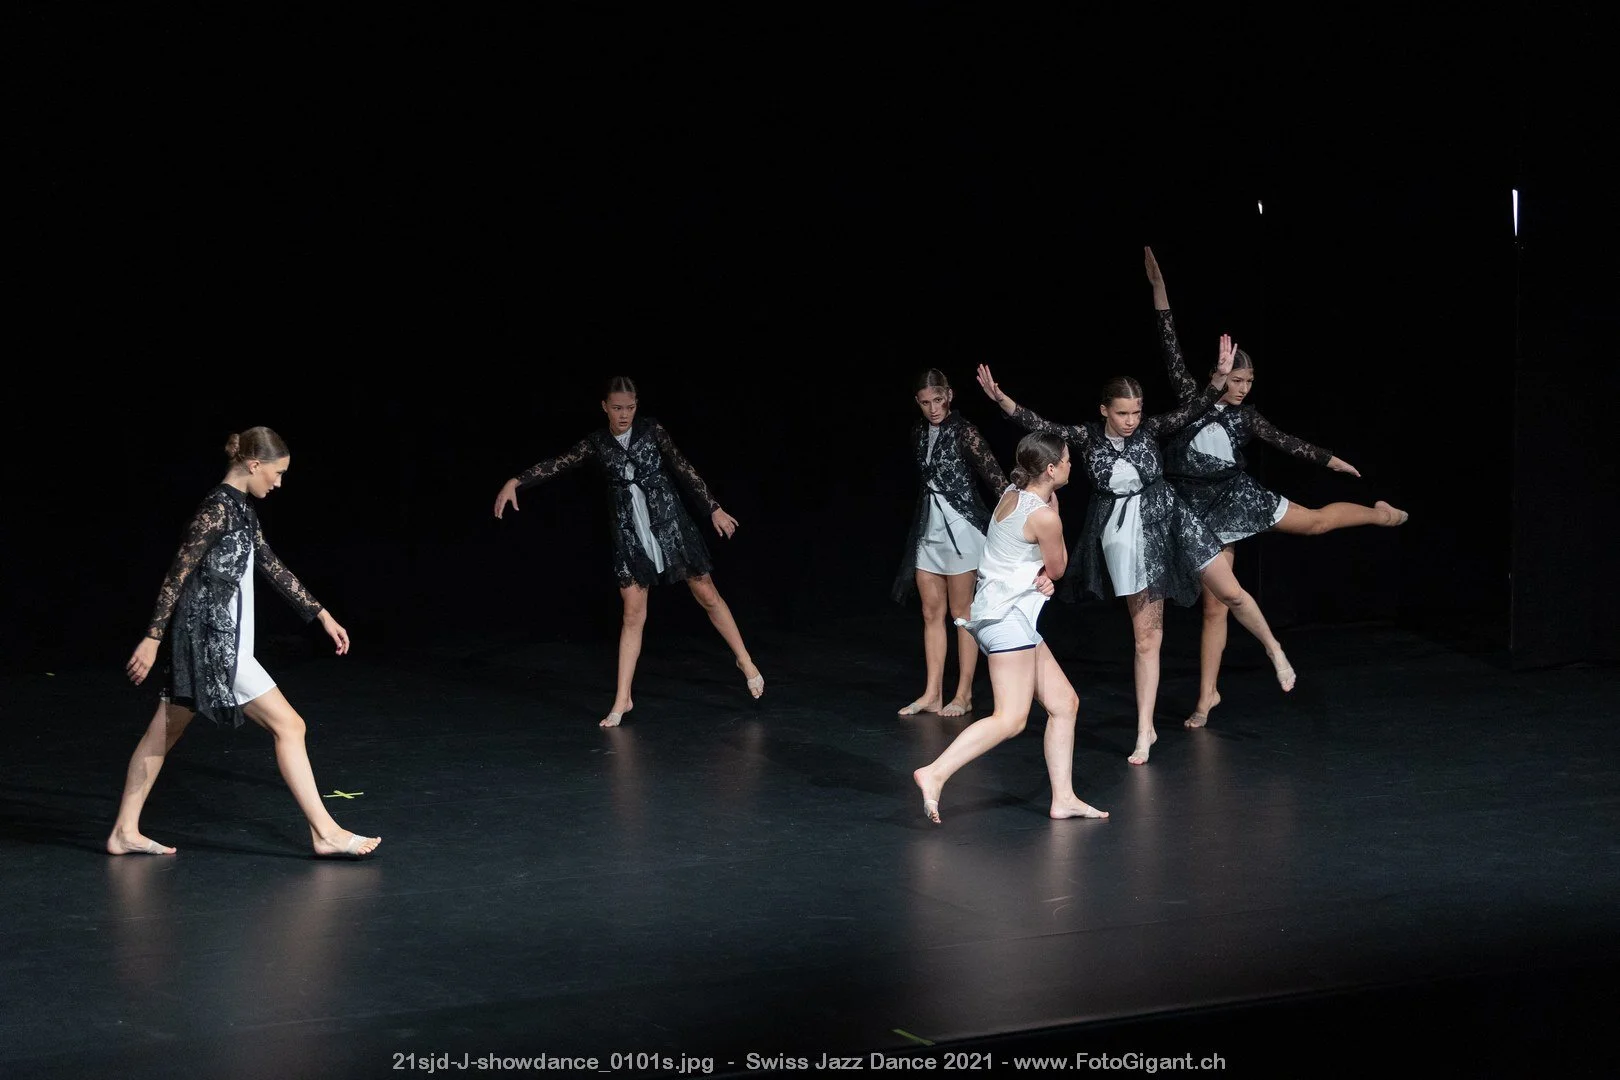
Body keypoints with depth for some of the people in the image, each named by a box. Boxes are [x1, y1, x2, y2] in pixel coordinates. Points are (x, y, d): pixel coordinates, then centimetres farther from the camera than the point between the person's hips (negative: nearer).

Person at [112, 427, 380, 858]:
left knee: (163, 733, 13)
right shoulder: (218, 508, -16)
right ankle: (325, 831, -3)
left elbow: (272, 567, 20)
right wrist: (152, 638, -19)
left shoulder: (241, 509, 13)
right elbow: (178, 573, -18)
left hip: (207, 643, 10)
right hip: (215, 643, -10)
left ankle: (125, 832, 20)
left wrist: (321, 615, 21)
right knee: (288, 725, -6)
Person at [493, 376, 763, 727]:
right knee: (633, 614, -3)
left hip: (669, 522, -1)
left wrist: (714, 509, 2)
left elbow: (683, 469, 0)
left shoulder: (652, 429, -3)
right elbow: (558, 464, -7)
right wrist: (515, 482, -20)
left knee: (707, 595, 6)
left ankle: (746, 662, 24)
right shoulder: (597, 442, 0)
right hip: (629, 533, 1)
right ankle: (623, 698, 3)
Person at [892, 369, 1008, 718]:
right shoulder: (919, 432, 8)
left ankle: (964, 695, 7)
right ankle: (933, 694, 12)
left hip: (960, 528, -7)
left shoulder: (963, 432, -12)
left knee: (962, 613, 1)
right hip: (929, 529, 7)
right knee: (932, 613, 8)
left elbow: (994, 474, -17)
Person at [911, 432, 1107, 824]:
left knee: (1064, 703, 11)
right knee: (1010, 718, -13)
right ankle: (935, 774, -22)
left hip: (1001, 612, 10)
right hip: (1008, 616, -10)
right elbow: (1058, 568, 0)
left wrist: (1041, 576, -4)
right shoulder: (1044, 516, -16)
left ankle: (1063, 798, 13)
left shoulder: (1012, 496, 11)